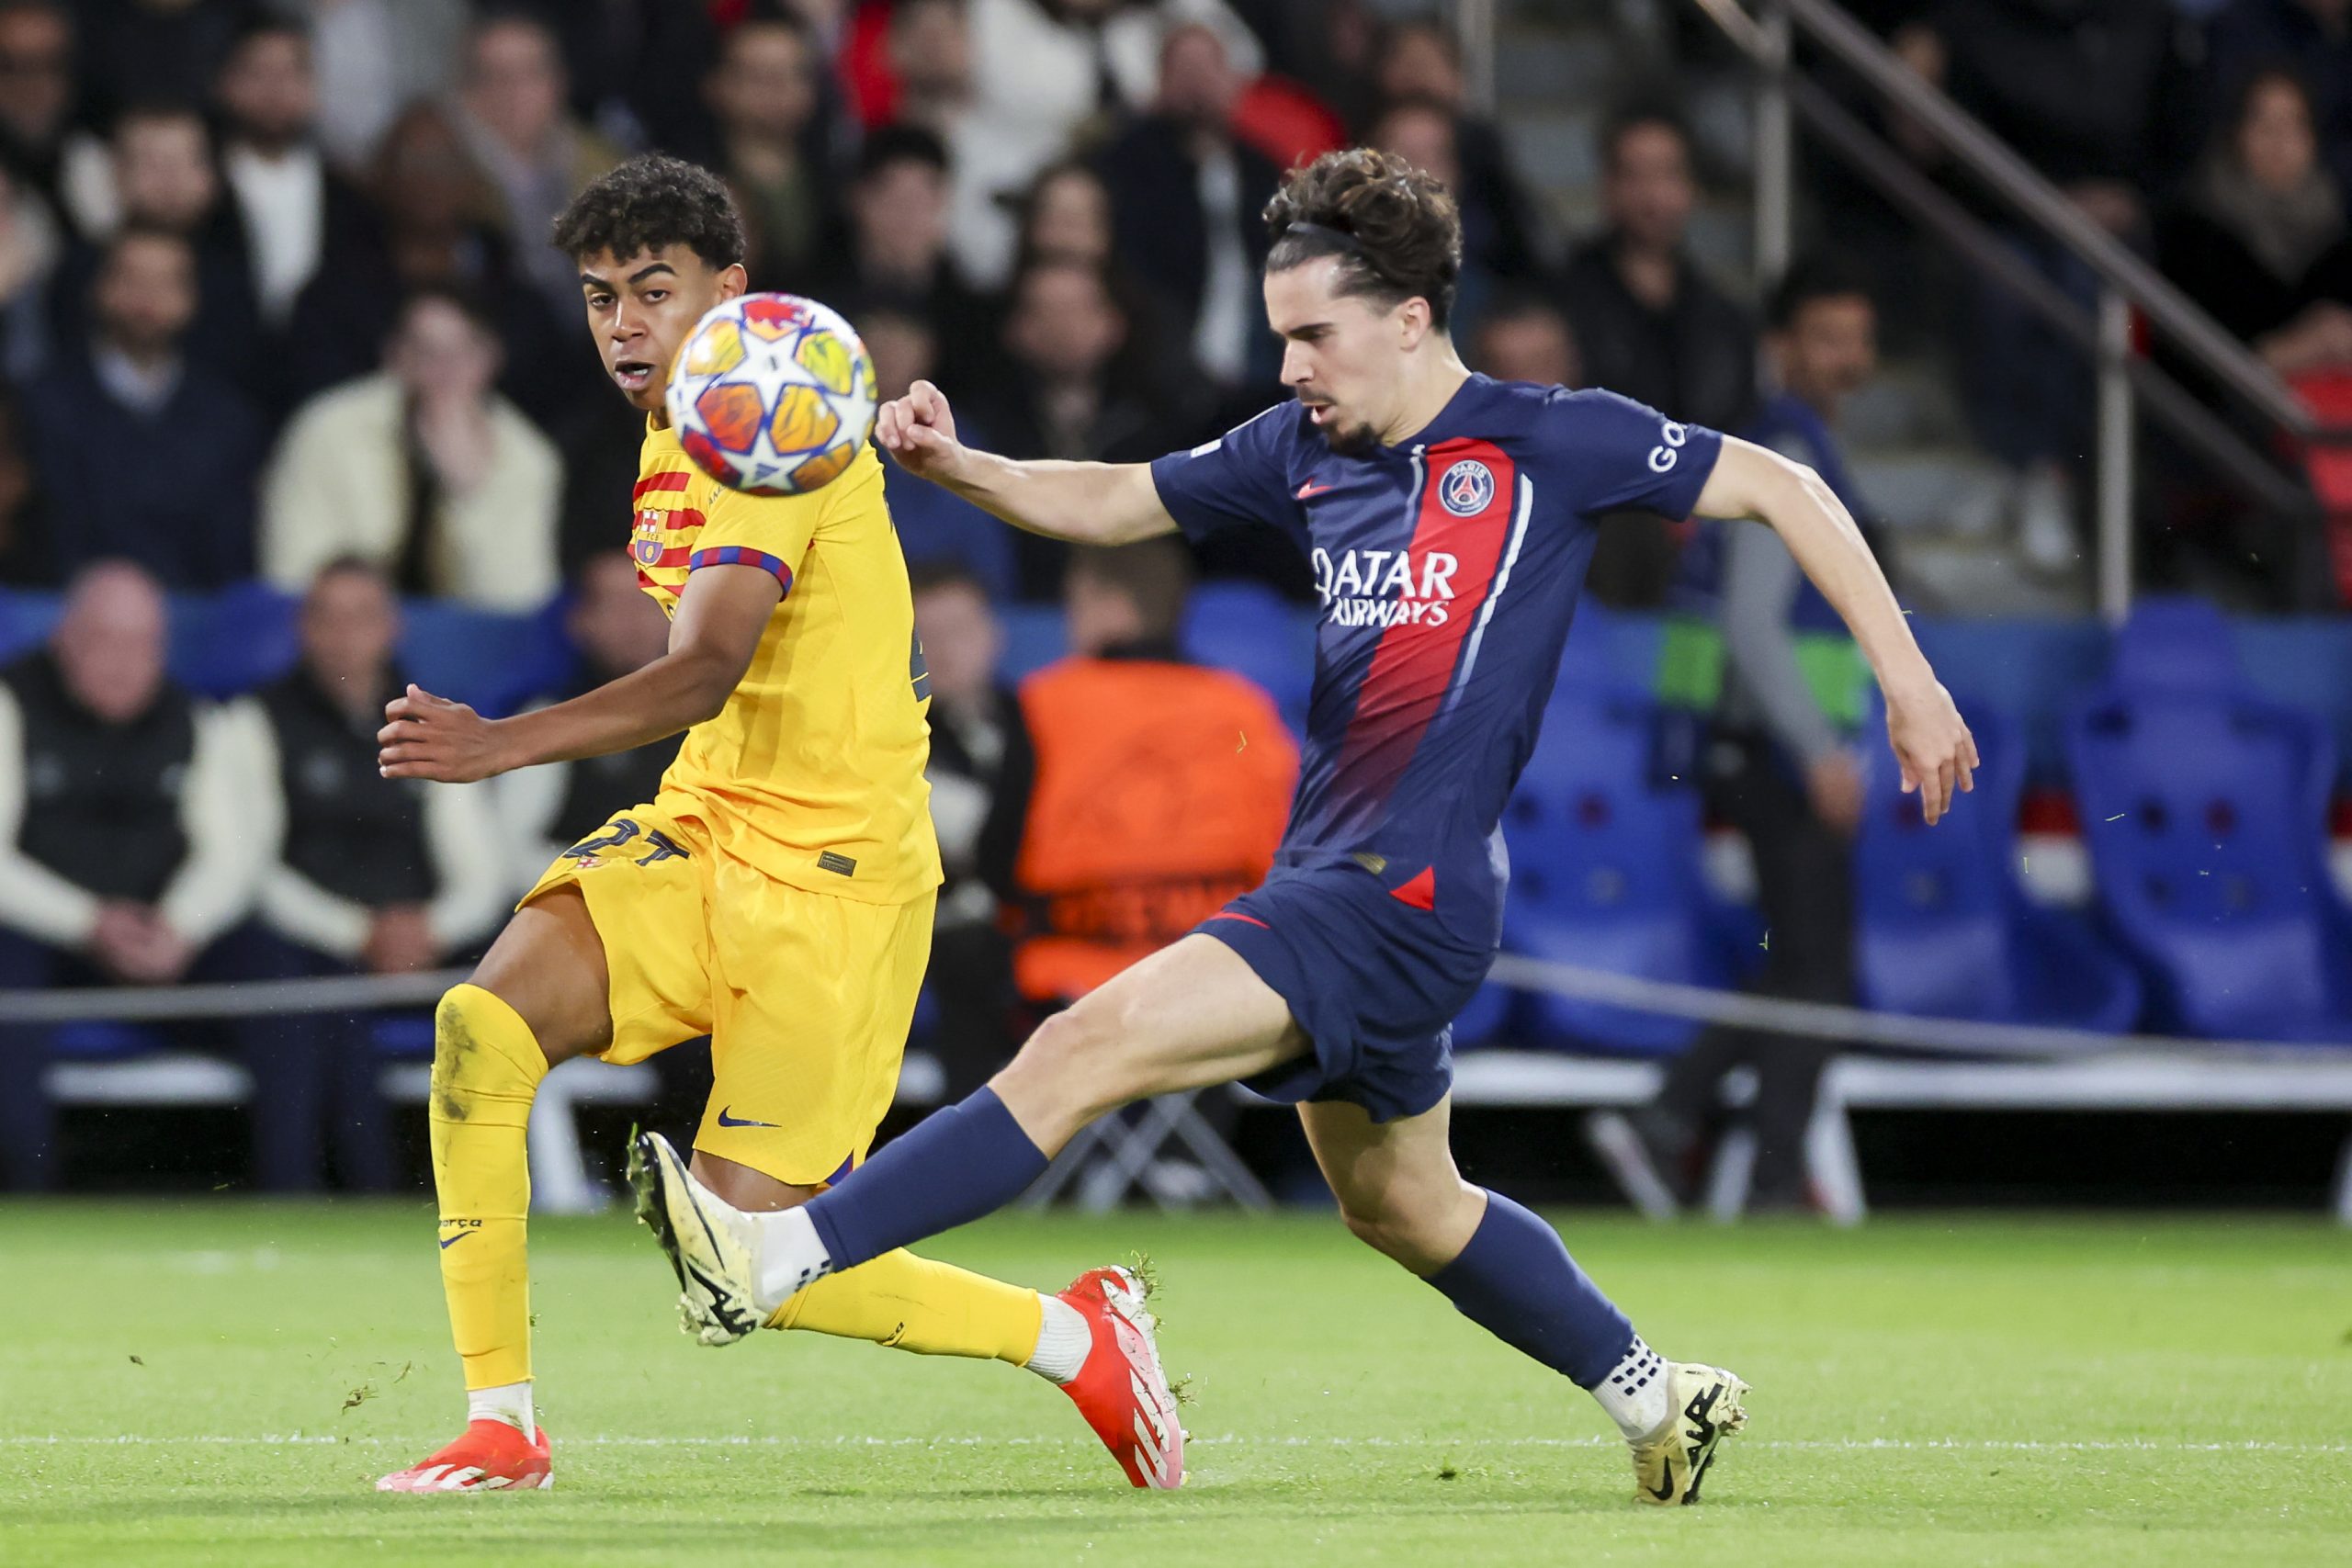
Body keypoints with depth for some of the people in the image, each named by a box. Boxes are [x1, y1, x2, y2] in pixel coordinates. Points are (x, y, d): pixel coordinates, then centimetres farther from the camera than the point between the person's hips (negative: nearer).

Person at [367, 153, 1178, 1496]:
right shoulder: (675, 437, 13)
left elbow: (705, 672, -31)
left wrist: (502, 745, -41)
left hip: (831, 876, -8)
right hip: (704, 834, 8)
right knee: (484, 1023, -17)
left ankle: (1079, 1336, 12)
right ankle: (501, 1423, -10)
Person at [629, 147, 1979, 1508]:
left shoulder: (1545, 442, -8)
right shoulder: (1302, 451, 11)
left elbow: (1781, 488, -2)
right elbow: (1115, 503, 21)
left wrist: (1906, 679, -5)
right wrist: (956, 466, 2)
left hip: (1410, 888, -9)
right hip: (1328, 878, 9)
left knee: (1092, 1047, -19)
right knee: (1401, 1206, 22)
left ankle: (781, 1256, -26)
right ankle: (1658, 1398, 39)